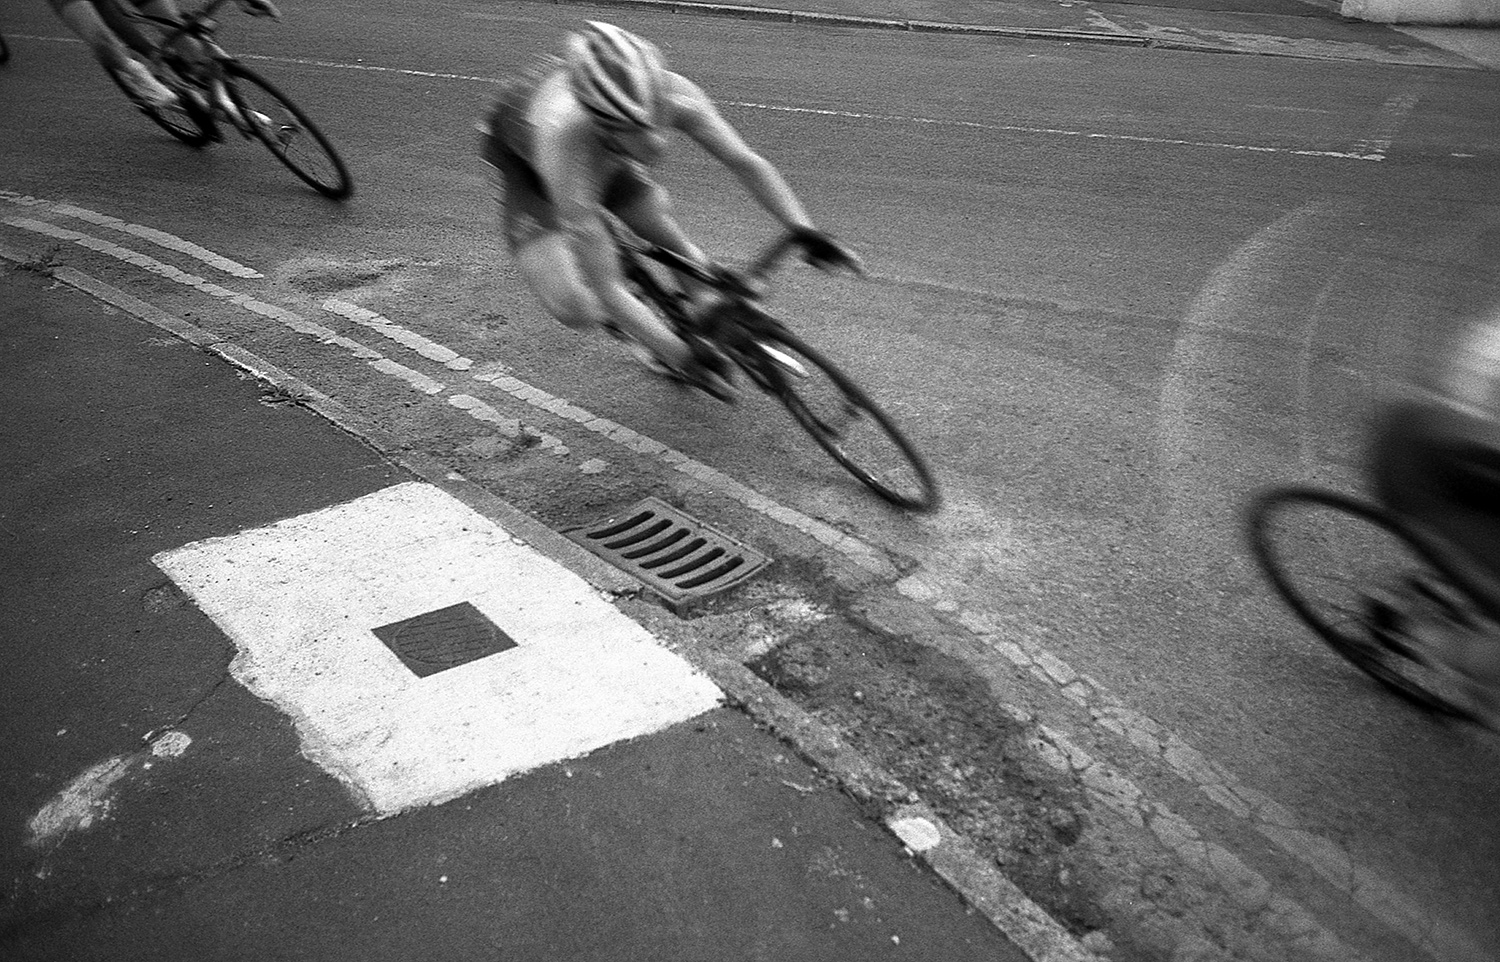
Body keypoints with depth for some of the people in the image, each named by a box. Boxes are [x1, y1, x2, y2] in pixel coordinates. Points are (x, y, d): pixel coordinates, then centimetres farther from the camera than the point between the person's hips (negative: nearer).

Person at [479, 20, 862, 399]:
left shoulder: (673, 94, -36)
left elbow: (746, 162, -21)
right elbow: (606, 289, -41)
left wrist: (805, 231, -33)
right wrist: (684, 357, -40)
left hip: (604, 149, 4)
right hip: (520, 157, -4)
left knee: (680, 253, -3)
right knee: (576, 309, -20)